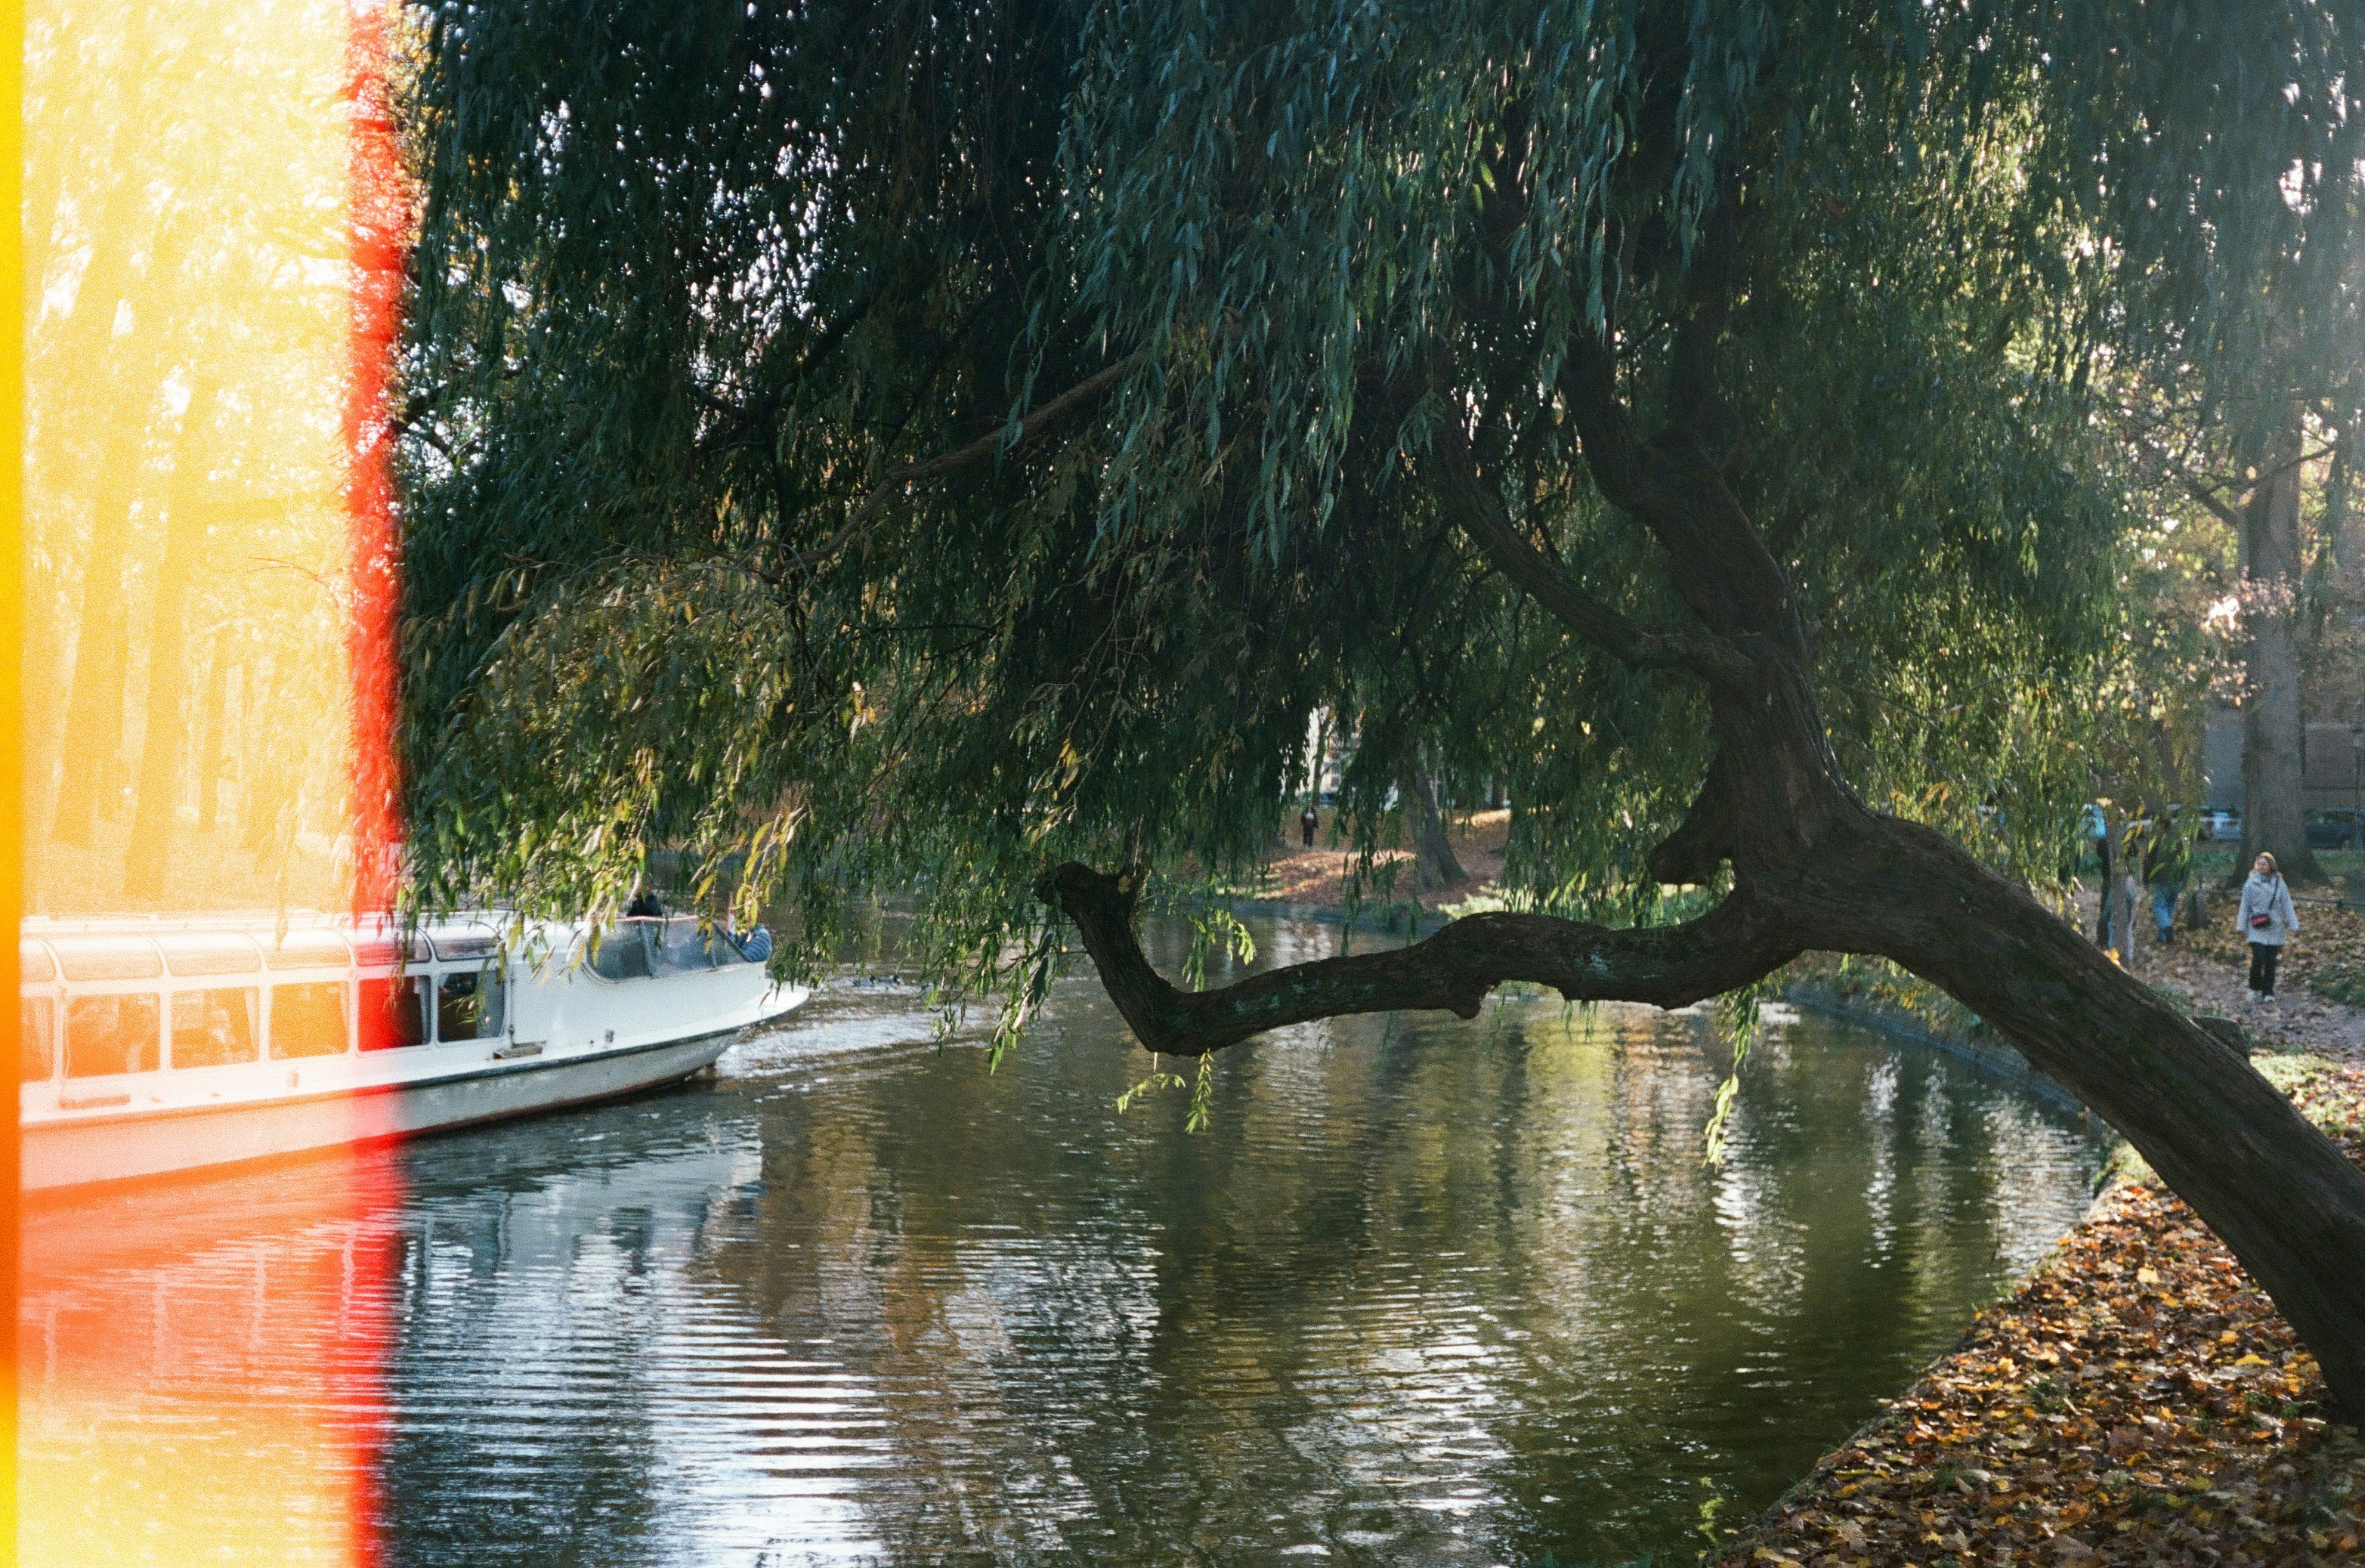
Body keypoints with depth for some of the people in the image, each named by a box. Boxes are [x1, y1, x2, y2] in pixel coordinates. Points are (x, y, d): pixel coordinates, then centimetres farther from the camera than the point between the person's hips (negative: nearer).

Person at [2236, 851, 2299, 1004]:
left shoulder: (2279, 884, 5)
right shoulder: (2251, 884, 3)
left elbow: (2287, 907, 7)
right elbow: (2244, 907, 5)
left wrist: (2294, 926, 2)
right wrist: (2241, 927, 2)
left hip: (2274, 929, 1)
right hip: (2256, 928, -1)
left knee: (2271, 961, 1)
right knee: (2259, 958, -13)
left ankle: (2268, 992, 10)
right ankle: (2254, 988, 7)